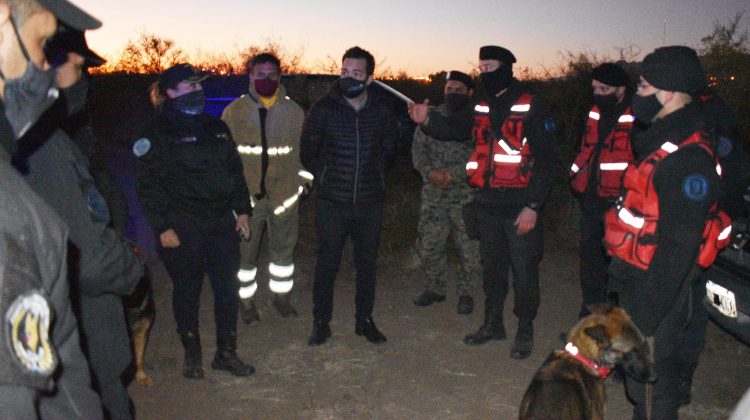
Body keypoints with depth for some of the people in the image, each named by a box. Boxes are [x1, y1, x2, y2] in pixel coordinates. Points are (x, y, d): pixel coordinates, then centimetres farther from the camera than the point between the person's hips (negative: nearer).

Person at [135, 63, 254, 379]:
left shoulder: (216, 128, 13)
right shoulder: (157, 133, -5)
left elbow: (235, 170, 17)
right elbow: (147, 185, -8)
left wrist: (242, 209, 10)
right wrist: (162, 226, -13)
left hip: (221, 223, 5)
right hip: (182, 230, -5)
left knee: (228, 288, 6)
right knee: (187, 291, 8)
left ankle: (226, 352, 21)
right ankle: (192, 354, 25)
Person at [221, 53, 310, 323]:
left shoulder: (294, 112, 4)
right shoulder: (234, 111, -2)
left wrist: (303, 180, 8)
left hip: (284, 194, 2)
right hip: (246, 195, -1)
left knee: (283, 247, 14)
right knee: (245, 250, 8)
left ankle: (281, 295, 33)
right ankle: (246, 300, 26)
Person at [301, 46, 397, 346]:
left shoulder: (381, 112, 0)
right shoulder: (323, 109, -6)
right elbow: (308, 153, 4)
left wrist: (372, 174, 11)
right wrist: (327, 176, 8)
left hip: (370, 203, 2)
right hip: (331, 203, -2)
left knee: (367, 263, 12)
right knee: (327, 264, 5)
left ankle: (364, 320, 27)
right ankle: (321, 322, 20)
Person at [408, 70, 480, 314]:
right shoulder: (432, 117, 10)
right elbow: (418, 148, 6)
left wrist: (453, 174, -20)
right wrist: (430, 172, -12)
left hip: (467, 196, -3)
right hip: (433, 194, 4)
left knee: (470, 249, 1)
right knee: (428, 245, 10)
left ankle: (465, 293, 20)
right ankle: (434, 289, 28)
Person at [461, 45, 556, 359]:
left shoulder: (531, 106, -8)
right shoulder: (482, 108, 12)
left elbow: (545, 159, -10)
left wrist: (533, 206, -15)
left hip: (519, 208, -6)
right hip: (487, 205, 6)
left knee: (524, 271, 3)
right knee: (491, 267, 16)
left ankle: (525, 331, 20)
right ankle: (493, 324, 32)